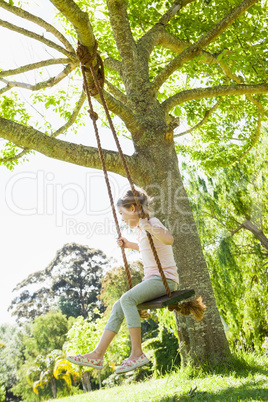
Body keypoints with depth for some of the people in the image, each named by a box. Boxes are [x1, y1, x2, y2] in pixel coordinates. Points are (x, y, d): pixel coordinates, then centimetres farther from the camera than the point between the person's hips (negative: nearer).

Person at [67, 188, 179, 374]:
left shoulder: (151, 222, -12)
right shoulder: (140, 228, 16)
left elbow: (169, 239, -34)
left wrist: (148, 226, -38)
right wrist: (130, 245, 26)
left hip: (164, 278, -10)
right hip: (152, 279, 10)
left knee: (127, 299, -29)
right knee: (118, 306, 0)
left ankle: (137, 353, -22)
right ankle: (98, 355, 0)